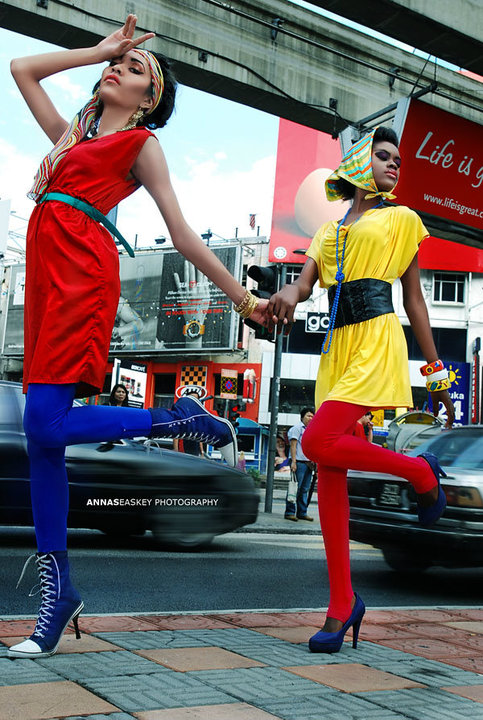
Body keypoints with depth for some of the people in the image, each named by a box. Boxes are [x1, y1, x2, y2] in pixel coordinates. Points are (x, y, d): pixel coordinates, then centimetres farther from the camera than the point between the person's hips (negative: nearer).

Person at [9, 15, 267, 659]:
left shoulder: (141, 143, 12)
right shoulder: (71, 133, 29)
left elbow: (184, 236, 8)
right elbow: (21, 68, 36)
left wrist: (242, 298, 4)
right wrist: (99, 49, 33)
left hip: (85, 272, -6)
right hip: (47, 273, 6)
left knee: (46, 425, -20)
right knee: (42, 440, -1)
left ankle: (191, 420, -3)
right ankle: (58, 590, 5)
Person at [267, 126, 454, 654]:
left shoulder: (401, 219, 13)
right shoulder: (329, 230, 23)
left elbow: (414, 300, 12)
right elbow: (304, 281, 7)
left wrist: (436, 371, 8)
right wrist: (289, 295, -18)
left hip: (377, 338, -5)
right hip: (336, 344, 5)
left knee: (318, 442, -23)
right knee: (330, 473, -2)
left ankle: (419, 471, 1)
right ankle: (342, 605, 3)